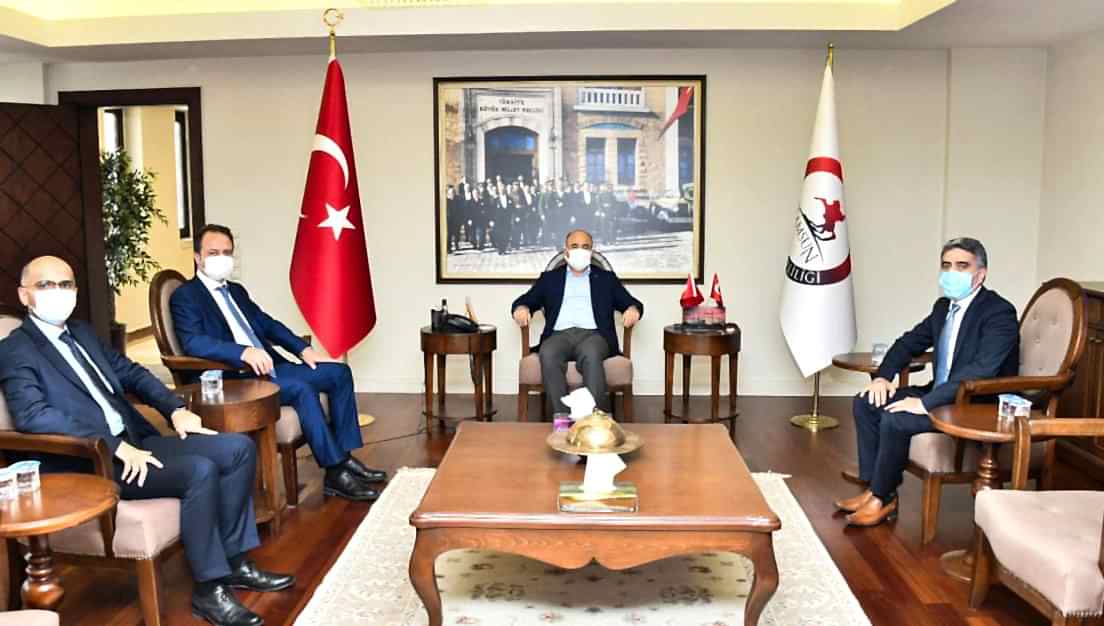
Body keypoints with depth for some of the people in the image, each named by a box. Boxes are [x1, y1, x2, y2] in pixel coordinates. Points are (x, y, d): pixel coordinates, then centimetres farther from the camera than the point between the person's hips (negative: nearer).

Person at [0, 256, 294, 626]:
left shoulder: (82, 333, 18)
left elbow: (130, 373, 23)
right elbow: (31, 415, -22)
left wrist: (176, 409, 4)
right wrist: (116, 446, -26)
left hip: (135, 441, 8)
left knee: (238, 447, -6)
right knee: (199, 470, -29)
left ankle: (234, 560, 2)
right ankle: (210, 589, -14)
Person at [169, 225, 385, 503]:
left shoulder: (236, 291, 21)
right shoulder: (185, 296, -3)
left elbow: (267, 324, 21)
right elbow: (193, 342, -20)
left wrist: (303, 349, 4)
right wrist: (244, 352, -34)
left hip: (269, 366, 9)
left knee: (338, 372, -2)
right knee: (301, 388, -31)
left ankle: (345, 457, -1)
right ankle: (335, 474, -24)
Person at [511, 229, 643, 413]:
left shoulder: (606, 278, 24)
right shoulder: (550, 278, 25)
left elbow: (632, 303, 17)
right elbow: (525, 301, 18)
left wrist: (633, 309, -9)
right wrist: (521, 308, -7)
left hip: (593, 335, -1)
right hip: (560, 335, 1)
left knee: (591, 354, -37)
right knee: (548, 354, -35)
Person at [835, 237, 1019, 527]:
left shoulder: (999, 313, -18)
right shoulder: (944, 306, 9)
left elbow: (981, 369, -30)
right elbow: (909, 342, 18)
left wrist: (926, 402, -33)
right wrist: (883, 376, -1)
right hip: (942, 395, 9)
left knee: (895, 418, -26)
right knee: (866, 403, -1)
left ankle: (882, 498, -7)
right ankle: (873, 488, 1)